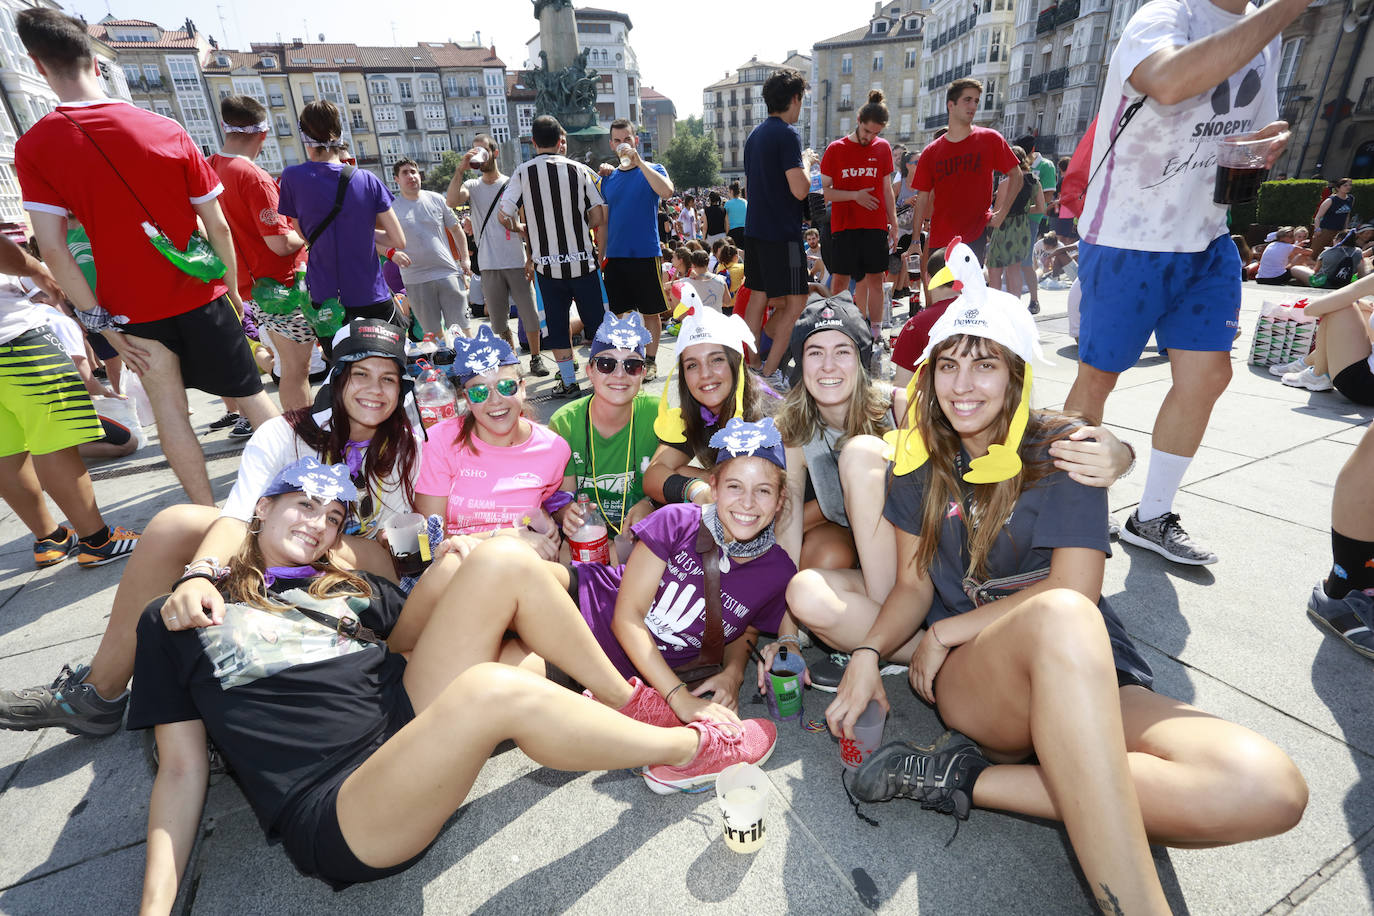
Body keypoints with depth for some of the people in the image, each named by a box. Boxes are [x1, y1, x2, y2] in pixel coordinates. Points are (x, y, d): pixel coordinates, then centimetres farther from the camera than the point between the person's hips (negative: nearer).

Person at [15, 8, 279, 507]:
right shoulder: (166, 130, -5)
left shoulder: (32, 148, -4)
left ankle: (212, 518, 14)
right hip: (199, 295, 0)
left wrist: (98, 319, -2)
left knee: (168, 408, 10)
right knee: (250, 393, 10)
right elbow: (217, 226, -5)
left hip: (131, 307, 1)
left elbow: (53, 250, -10)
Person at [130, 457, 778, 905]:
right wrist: (156, 901, -5)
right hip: (332, 818, -5)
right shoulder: (176, 620, 10)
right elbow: (182, 766, 6)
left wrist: (444, 576, 5)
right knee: (493, 690, -37)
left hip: (409, 718, 5)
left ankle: (630, 703, -5)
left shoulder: (348, 588, 21)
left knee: (503, 563, -13)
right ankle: (683, 750, -13)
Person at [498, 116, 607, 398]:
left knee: (557, 324, 9)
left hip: (547, 265, 0)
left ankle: (569, 382, 13)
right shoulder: (579, 170, -1)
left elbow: (503, 215, -6)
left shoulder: (523, 172, -3)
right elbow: (599, 218, -2)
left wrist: (520, 229, 14)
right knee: (595, 319, 10)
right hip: (582, 261, 0)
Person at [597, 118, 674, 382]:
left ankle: (650, 360, 13)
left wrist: (638, 161, -20)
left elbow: (666, 192, -22)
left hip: (646, 254, -4)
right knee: (618, 311, 7)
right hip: (615, 256, 4)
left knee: (651, 311, 2)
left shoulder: (652, 169, 1)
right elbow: (604, 223, 15)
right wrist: (599, 259, 11)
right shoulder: (608, 178, 12)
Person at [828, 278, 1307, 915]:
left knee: (1269, 790, -29)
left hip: (1092, 678, 1)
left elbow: (1079, 587, -11)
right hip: (974, 683, -1)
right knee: (1060, 618, -37)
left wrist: (945, 630, -10)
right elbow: (914, 583, 5)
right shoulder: (923, 462, 6)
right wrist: (867, 653, -14)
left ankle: (969, 779, -21)